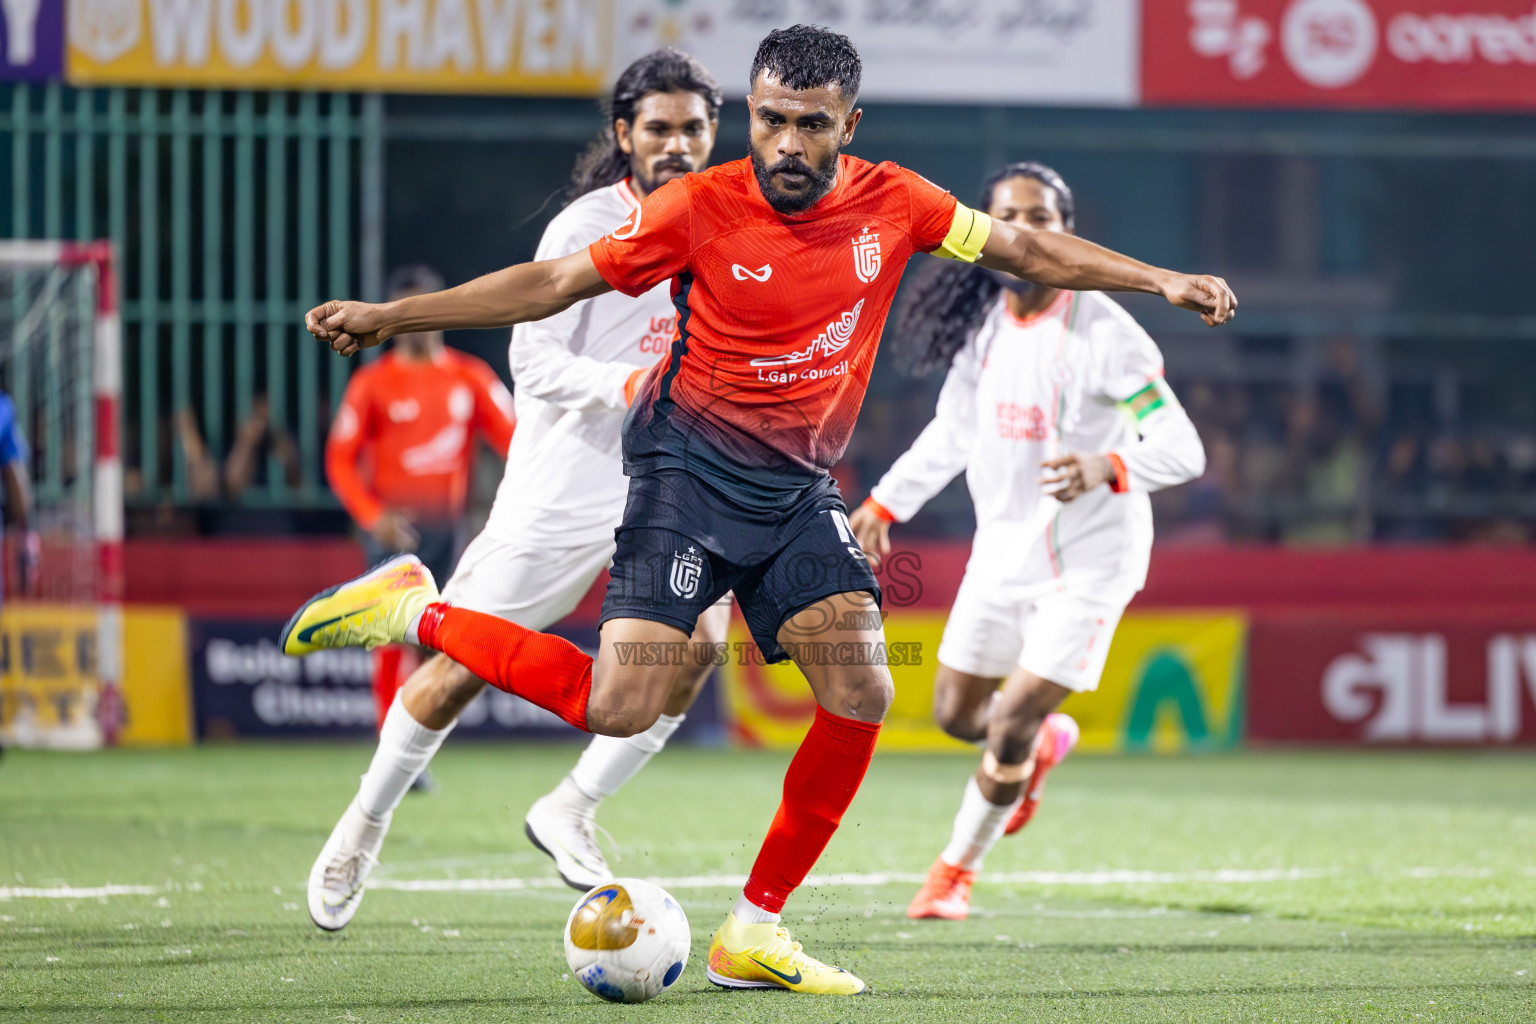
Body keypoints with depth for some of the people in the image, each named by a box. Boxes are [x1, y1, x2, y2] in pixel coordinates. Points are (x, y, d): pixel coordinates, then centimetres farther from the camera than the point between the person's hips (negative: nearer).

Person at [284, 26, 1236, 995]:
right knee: (622, 706, -18)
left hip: (800, 487, 5)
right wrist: (386, 316, -10)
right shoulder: (702, 208, -12)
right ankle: (415, 611, 3)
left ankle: (754, 933, 2)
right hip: (692, 467, -5)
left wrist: (1162, 280, 4)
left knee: (862, 694, -9)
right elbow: (554, 282, -7)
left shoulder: (891, 203, -2)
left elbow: (1027, 249, 10)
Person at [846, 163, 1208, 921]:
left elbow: (1181, 449, -24)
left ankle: (957, 867, 17)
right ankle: (1045, 744, 47)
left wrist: (1105, 468, -43)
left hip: (1088, 562, -6)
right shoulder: (982, 322, -2)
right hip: (1003, 550, 6)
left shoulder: (1101, 332, -20)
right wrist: (884, 505, 16)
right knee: (956, 712, 13)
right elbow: (953, 431, 15)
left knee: (1009, 729, -8)